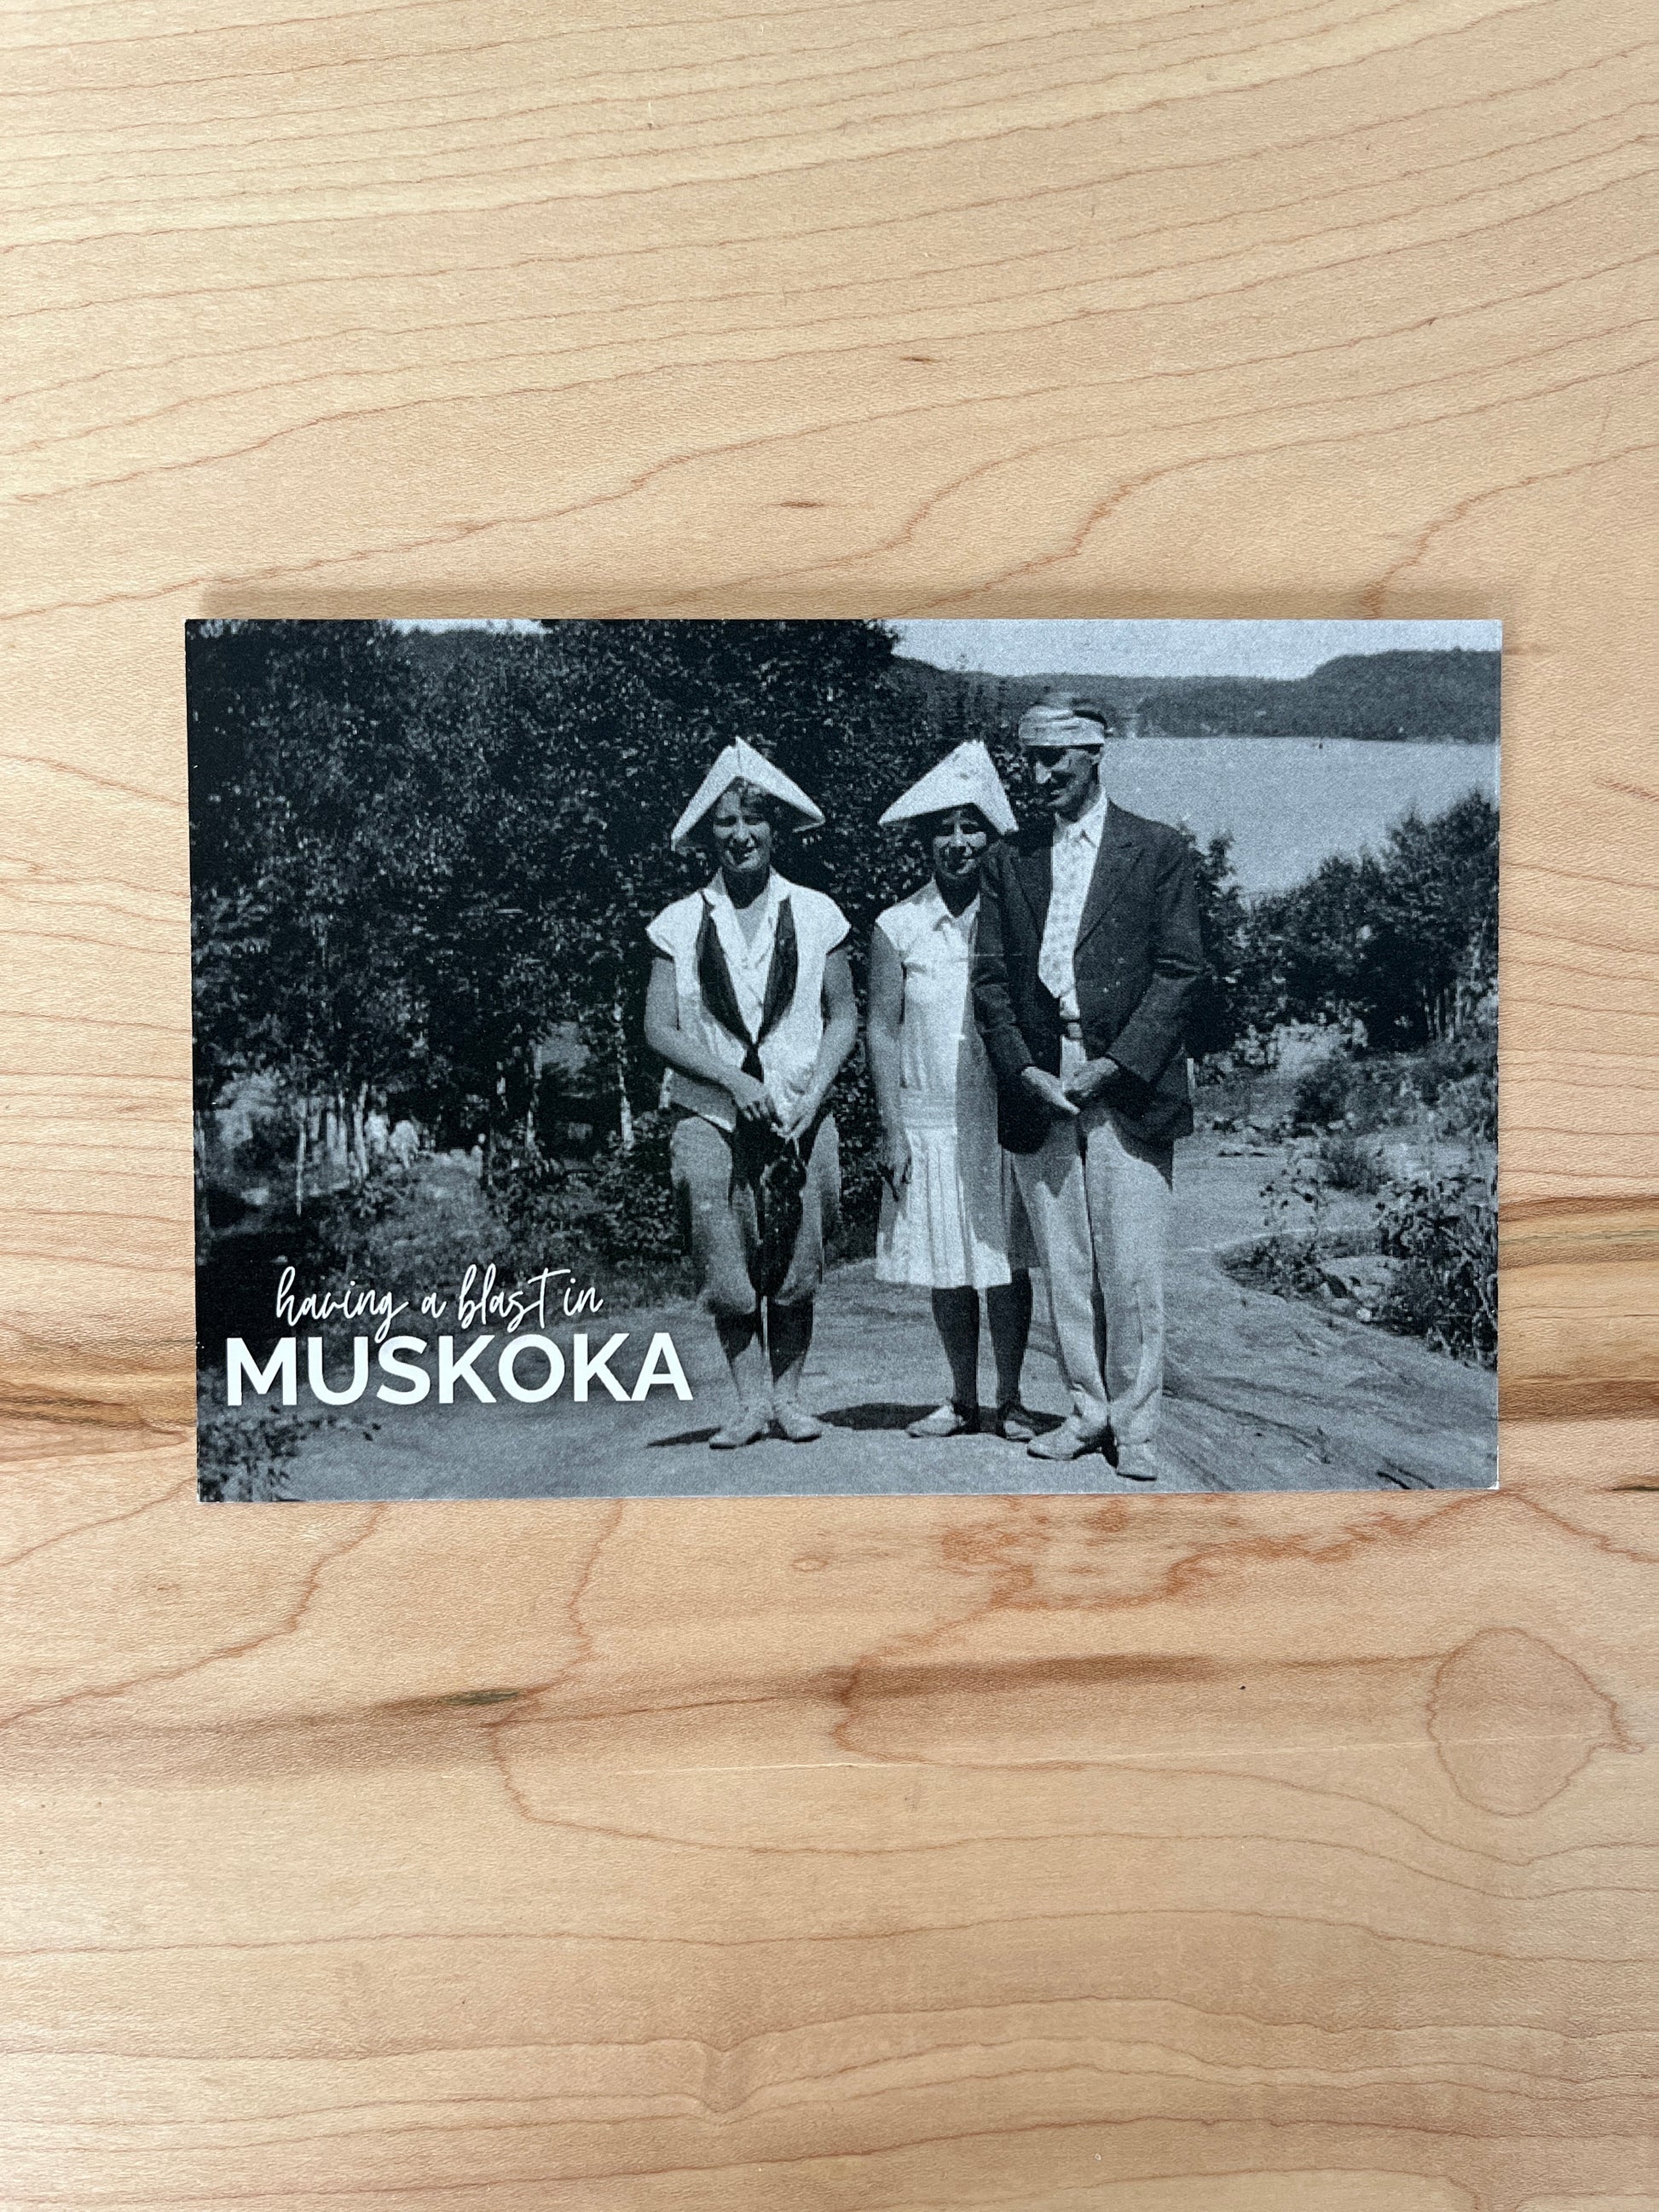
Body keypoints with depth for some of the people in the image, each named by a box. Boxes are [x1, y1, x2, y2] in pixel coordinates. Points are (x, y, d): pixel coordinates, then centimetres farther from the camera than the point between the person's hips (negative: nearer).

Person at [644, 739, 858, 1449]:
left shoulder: (815, 913, 6)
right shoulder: (680, 923, 4)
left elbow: (843, 1015, 8)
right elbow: (659, 1030, 1)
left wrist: (813, 1091, -6)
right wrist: (737, 1081, -10)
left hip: (799, 1117, 0)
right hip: (711, 1115, 0)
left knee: (796, 1269, 4)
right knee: (727, 1270, -1)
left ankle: (788, 1395, 18)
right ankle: (751, 1400, 12)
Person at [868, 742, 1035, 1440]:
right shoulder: (896, 928, 1)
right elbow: (881, 1030, 1)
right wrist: (892, 1132, -5)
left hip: (1002, 1120, 0)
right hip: (928, 1125, 0)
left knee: (1005, 1263, 3)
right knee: (946, 1268, 8)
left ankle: (1010, 1401, 17)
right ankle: (962, 1400, 23)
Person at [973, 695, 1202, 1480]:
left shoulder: (1158, 849, 6)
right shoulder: (1006, 860, 14)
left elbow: (1179, 969, -1)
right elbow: (989, 976, 9)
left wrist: (1119, 1065, -10)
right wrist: (1023, 1070, -5)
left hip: (1128, 1087, -3)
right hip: (1038, 1089, 3)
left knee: (1131, 1269, -3)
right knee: (1062, 1266, 7)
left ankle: (1135, 1426, 10)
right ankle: (1087, 1411, 20)